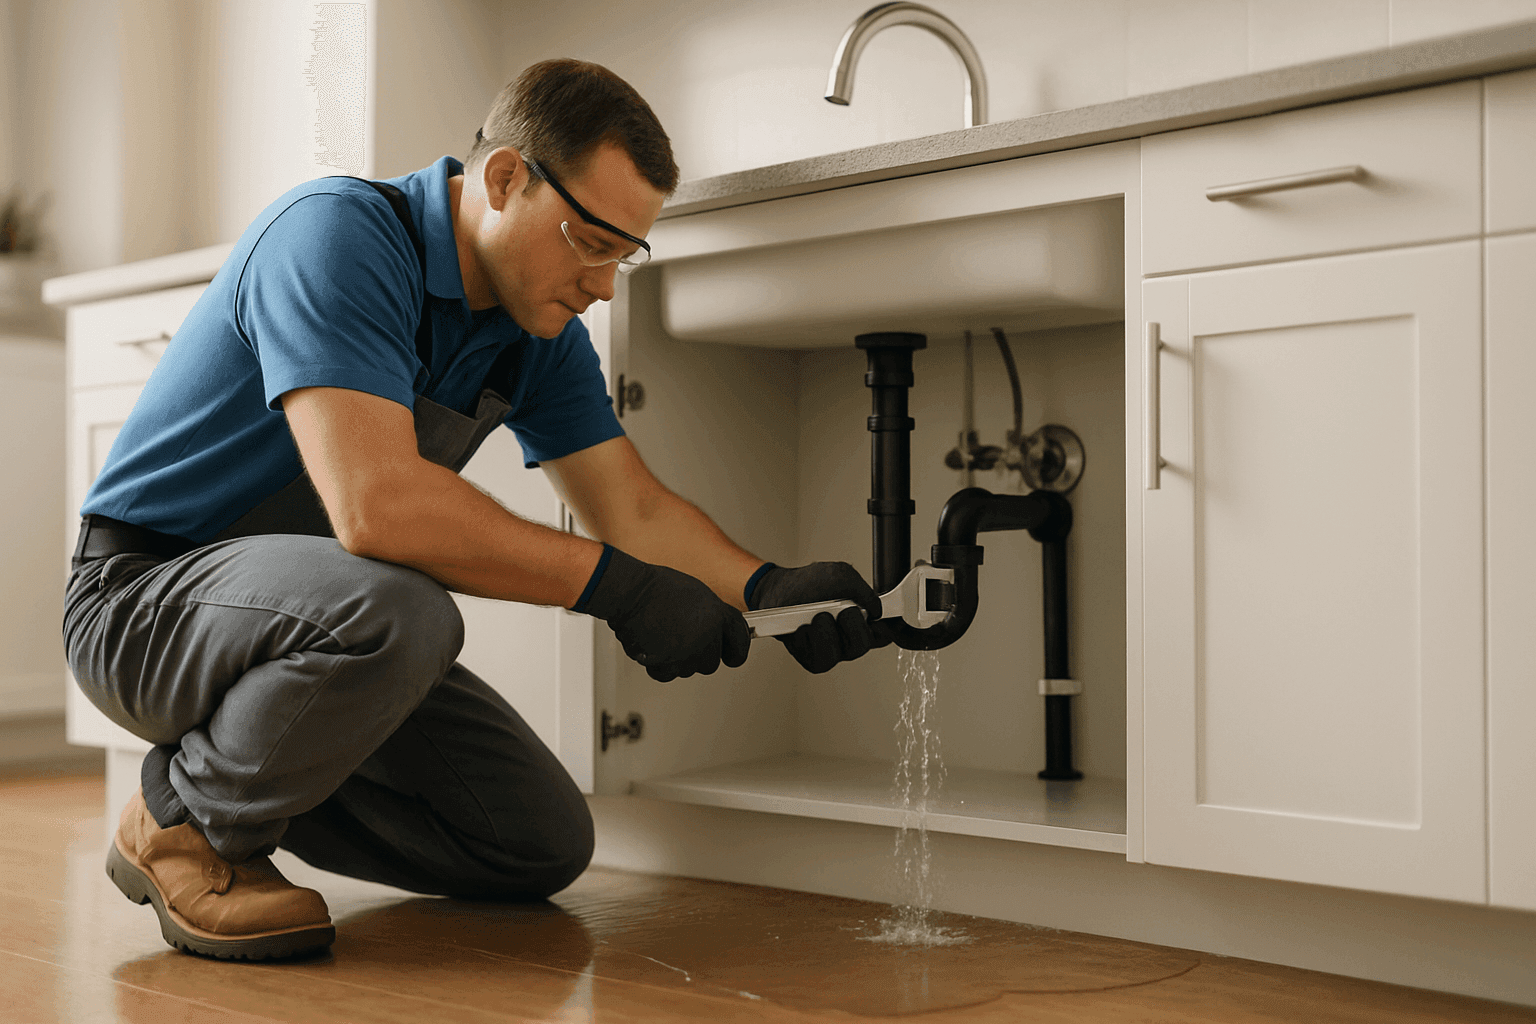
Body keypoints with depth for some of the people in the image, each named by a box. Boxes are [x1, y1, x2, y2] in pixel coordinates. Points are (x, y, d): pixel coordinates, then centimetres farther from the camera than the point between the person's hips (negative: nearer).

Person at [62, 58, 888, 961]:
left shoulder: (542, 328, 1)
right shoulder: (336, 236, -25)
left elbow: (636, 507, 1)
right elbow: (375, 504, -37)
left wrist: (764, 590, -18)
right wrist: (615, 586, -33)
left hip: (319, 617, 8)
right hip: (147, 596, -8)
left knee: (544, 846, 0)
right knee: (399, 612, -39)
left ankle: (256, 780, 17)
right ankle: (183, 820, -11)